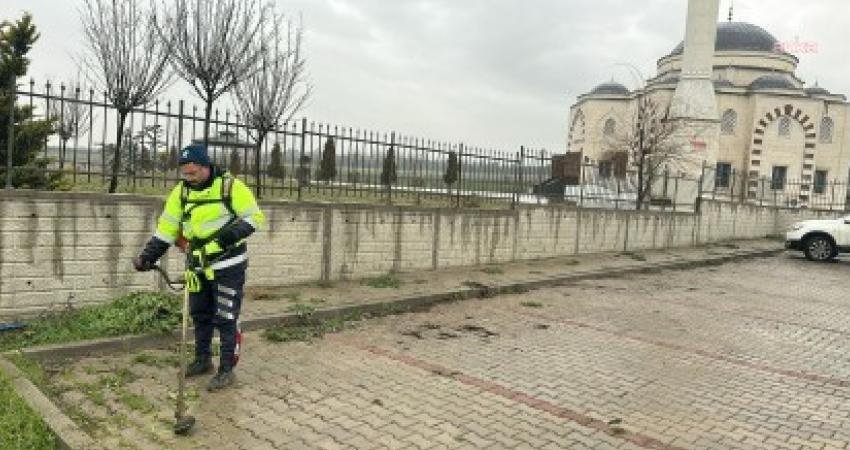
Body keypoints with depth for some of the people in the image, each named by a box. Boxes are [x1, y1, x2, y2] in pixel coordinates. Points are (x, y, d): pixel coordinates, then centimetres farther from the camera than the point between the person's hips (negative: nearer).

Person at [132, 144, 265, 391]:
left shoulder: (230, 186, -14)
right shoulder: (181, 192, 2)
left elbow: (255, 217, -10)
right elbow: (165, 230, 5)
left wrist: (232, 233, -26)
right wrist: (147, 256, -4)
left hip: (228, 265, -6)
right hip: (198, 267, 6)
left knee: (226, 318, -1)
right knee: (200, 315, 17)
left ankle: (227, 369, 11)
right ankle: (203, 359, 35)